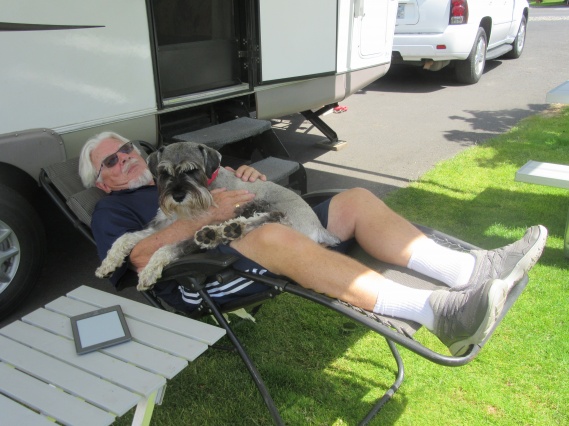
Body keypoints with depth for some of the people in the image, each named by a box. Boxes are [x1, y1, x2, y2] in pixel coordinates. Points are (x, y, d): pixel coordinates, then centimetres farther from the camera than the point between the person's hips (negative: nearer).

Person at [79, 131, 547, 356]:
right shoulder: (113, 209, 14)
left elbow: (228, 194, 28)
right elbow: (142, 255, -8)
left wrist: (247, 177, 5)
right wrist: (209, 215, -17)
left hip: (256, 246, 7)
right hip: (201, 280, -7)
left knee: (356, 200, -9)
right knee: (275, 235, -39)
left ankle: (469, 271, -24)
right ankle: (435, 312, -46)